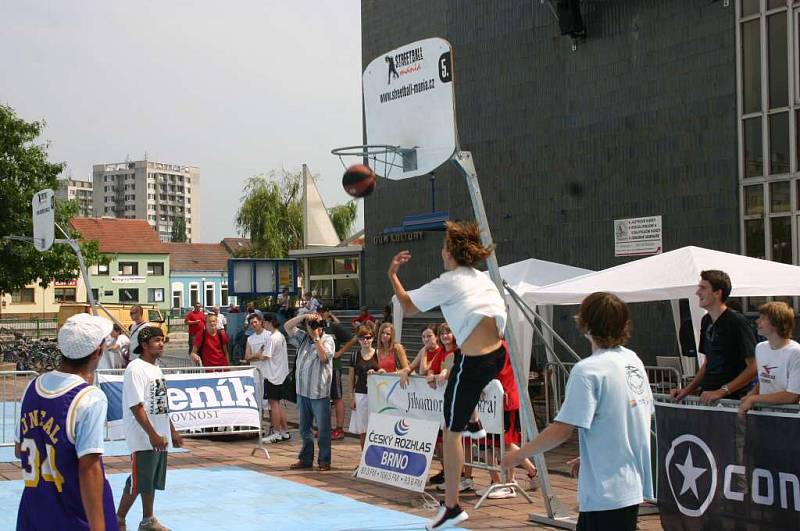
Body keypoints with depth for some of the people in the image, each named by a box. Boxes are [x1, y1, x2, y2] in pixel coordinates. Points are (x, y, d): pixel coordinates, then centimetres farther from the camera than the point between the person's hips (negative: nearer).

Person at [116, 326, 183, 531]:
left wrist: (172, 431, 19)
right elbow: (136, 406, -21)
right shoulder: (136, 369, -15)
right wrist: (152, 435, -22)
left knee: (152, 481, 15)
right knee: (137, 482, -3)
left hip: (159, 438, 9)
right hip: (143, 438, -9)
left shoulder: (156, 368, 13)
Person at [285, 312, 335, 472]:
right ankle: (306, 459, 23)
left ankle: (324, 461, 6)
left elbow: (324, 356, -18)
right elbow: (288, 326, 7)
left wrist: (316, 338, -13)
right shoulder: (303, 338, 12)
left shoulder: (327, 340, -3)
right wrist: (304, 316, -4)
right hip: (302, 391, 6)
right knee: (304, 428, 14)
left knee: (323, 429, 0)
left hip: (319, 393, -6)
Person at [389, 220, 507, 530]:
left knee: (451, 432, 4)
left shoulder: (447, 283, -7)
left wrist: (392, 275, 9)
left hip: (473, 363, -7)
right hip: (498, 356, 7)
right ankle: (472, 422, 40)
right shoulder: (483, 278, 12)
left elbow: (408, 307, -1)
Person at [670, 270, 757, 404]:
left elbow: (753, 367, -11)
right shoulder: (706, 321, 15)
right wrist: (687, 390, 13)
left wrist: (721, 392, -16)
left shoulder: (737, 322, -9)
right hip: (706, 397, 6)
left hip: (732, 398, -6)